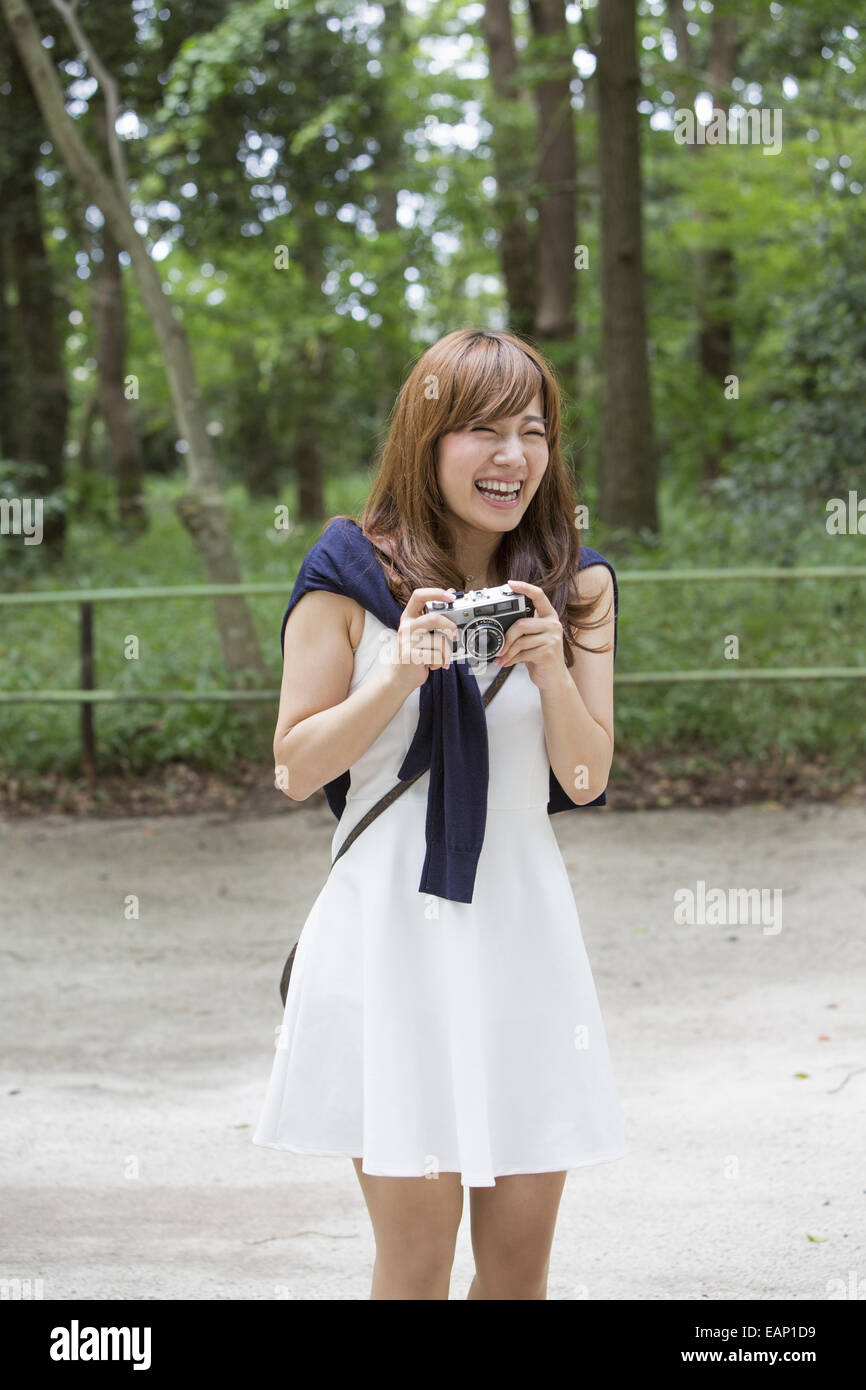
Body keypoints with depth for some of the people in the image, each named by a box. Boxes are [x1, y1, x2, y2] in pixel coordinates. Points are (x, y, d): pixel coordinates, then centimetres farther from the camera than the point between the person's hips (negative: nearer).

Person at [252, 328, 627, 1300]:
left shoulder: (577, 587, 8)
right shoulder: (354, 579, -2)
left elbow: (586, 780, 6)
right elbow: (296, 768, -2)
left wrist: (553, 666, -12)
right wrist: (399, 674, -16)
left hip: (523, 926, 3)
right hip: (393, 927, -3)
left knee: (521, 1253, 5)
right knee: (415, 1256, -3)